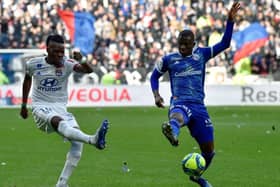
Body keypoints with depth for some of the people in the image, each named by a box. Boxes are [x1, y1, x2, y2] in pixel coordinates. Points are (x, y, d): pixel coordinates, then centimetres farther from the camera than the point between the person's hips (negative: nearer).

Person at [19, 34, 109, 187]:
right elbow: (27, 80, 22)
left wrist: (81, 60, -40)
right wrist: (24, 105, 27)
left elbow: (88, 70, -19)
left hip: (60, 108, 3)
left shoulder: (67, 64, -2)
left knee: (77, 142, -19)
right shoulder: (34, 64, 1)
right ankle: (93, 140, -64)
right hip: (41, 107, -3)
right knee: (58, 122, -38)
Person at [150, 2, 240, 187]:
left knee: (208, 150, 6)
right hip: (179, 103, -3)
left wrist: (230, 20, -3)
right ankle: (173, 133, -83)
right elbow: (154, 76, 24)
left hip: (199, 106, 3)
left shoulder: (201, 54, 12)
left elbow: (224, 44, 7)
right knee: (177, 116, -44)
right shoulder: (169, 59, 10)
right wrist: (156, 95, 7)